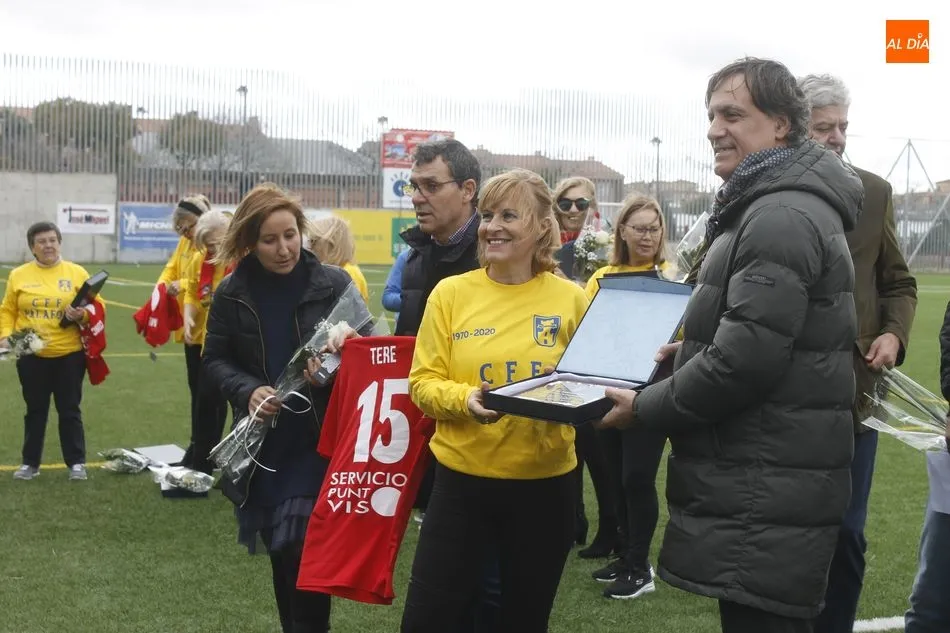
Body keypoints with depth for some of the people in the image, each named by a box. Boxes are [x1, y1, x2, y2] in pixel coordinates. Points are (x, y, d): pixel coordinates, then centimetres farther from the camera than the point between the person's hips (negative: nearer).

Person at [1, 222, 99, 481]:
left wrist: (82, 315, -19)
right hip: (31, 355, 1)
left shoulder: (77, 273, 1)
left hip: (69, 354, -1)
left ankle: (76, 463, 15)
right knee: (35, 410, 11)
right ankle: (30, 463, 22)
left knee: (69, 410, 6)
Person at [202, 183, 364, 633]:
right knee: (280, 550, 13)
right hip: (263, 443, 3)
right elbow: (214, 359, 4)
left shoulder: (334, 284, -6)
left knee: (306, 549, -10)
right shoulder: (232, 292, -1)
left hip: (319, 441, -2)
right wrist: (248, 390, -15)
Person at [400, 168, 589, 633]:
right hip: (462, 478, 0)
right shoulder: (451, 292, -2)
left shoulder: (571, 298, -1)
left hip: (544, 483, 0)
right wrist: (464, 399, -22)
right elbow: (423, 382, -2)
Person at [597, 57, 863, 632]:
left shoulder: (783, 217, -17)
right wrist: (694, 351, 13)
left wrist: (645, 407, -12)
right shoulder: (786, 206, 18)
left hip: (767, 493, -11)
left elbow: (747, 358, -24)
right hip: (769, 480, 11)